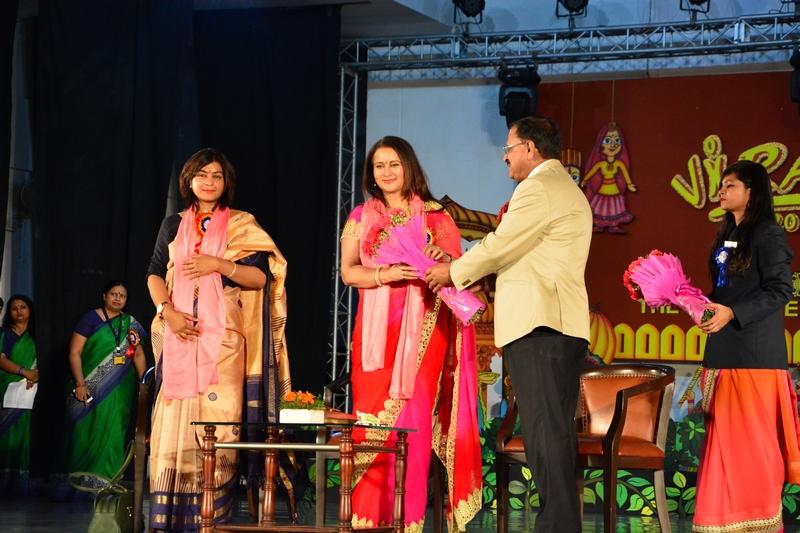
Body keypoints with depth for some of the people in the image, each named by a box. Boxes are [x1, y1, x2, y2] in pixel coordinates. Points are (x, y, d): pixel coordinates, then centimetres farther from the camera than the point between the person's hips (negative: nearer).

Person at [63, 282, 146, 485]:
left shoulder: (131, 324, 13)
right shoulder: (91, 318, -1)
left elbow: (138, 354, 17)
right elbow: (74, 353, -5)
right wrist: (80, 384, -13)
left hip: (119, 390, 3)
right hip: (90, 387, -3)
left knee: (112, 432, -1)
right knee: (86, 432, -3)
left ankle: (105, 479, 3)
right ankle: (80, 478, 3)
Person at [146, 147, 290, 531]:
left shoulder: (241, 226, 7)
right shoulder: (173, 225, 15)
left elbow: (262, 277, -1)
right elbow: (155, 274, 13)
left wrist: (220, 265, -13)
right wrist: (167, 310, -4)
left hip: (223, 336, -2)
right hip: (181, 332, 2)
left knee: (217, 415, -9)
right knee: (176, 416, -3)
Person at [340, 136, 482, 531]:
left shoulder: (435, 216, 9)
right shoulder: (361, 218, 12)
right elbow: (348, 272, 3)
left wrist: (446, 260, -15)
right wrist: (386, 275, -15)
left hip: (423, 331, -1)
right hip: (378, 333, 1)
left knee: (415, 420, -7)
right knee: (374, 420, -2)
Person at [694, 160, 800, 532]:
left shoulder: (768, 234, -8)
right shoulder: (727, 235, 17)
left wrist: (731, 313, -22)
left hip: (755, 351, -8)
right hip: (725, 349, 8)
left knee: (754, 435, -4)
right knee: (727, 432, 8)